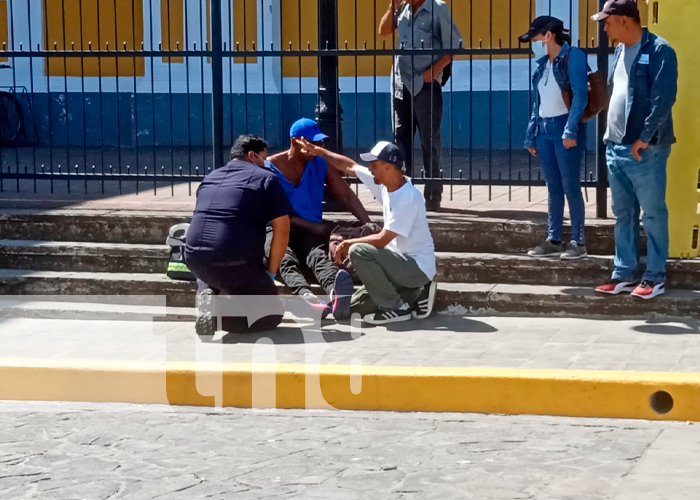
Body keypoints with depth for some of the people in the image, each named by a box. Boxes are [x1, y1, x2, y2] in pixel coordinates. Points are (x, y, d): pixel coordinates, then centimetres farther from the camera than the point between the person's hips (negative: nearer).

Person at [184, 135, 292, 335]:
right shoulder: (266, 178, 5)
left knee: (207, 274, 41)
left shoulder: (209, 177, 22)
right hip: (236, 263, -5)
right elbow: (282, 230, -2)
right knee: (273, 312, 13)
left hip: (194, 257, 5)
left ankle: (207, 297, 6)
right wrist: (270, 272, 9)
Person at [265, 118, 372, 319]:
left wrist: (368, 225, -11)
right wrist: (312, 226, -15)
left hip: (310, 232, 2)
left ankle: (336, 294, -72)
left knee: (318, 255, -36)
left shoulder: (321, 164, 8)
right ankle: (307, 297, -71)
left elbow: (346, 196, 4)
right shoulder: (271, 168, -3)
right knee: (286, 260, -39)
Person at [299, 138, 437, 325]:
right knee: (355, 307, 7)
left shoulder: (408, 199, -25)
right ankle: (416, 294, 11)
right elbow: (350, 167, 15)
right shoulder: (384, 185, 1)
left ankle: (396, 308, -15)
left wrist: (348, 243, -13)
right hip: (404, 262, 9)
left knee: (358, 251, -26)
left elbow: (382, 240, -26)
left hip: (418, 266, -9)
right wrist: (317, 150, 19)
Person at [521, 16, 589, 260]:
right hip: (544, 129, 7)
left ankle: (578, 242, 2)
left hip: (565, 128, -7)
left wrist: (570, 129, -22)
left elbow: (581, 95, -15)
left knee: (570, 186, -4)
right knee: (553, 187, 10)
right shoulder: (543, 64, 14)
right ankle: (554, 241, 14)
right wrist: (531, 136, 15)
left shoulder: (573, 56, -7)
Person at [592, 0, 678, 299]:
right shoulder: (620, 51, 15)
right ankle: (624, 274, 18)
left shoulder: (658, 51, -10)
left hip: (645, 150, -8)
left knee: (653, 215, 1)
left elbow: (663, 99, -17)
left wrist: (644, 139, -19)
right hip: (616, 148, 8)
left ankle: (655, 277, 7)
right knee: (623, 214, 12)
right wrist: (611, 137, 13)